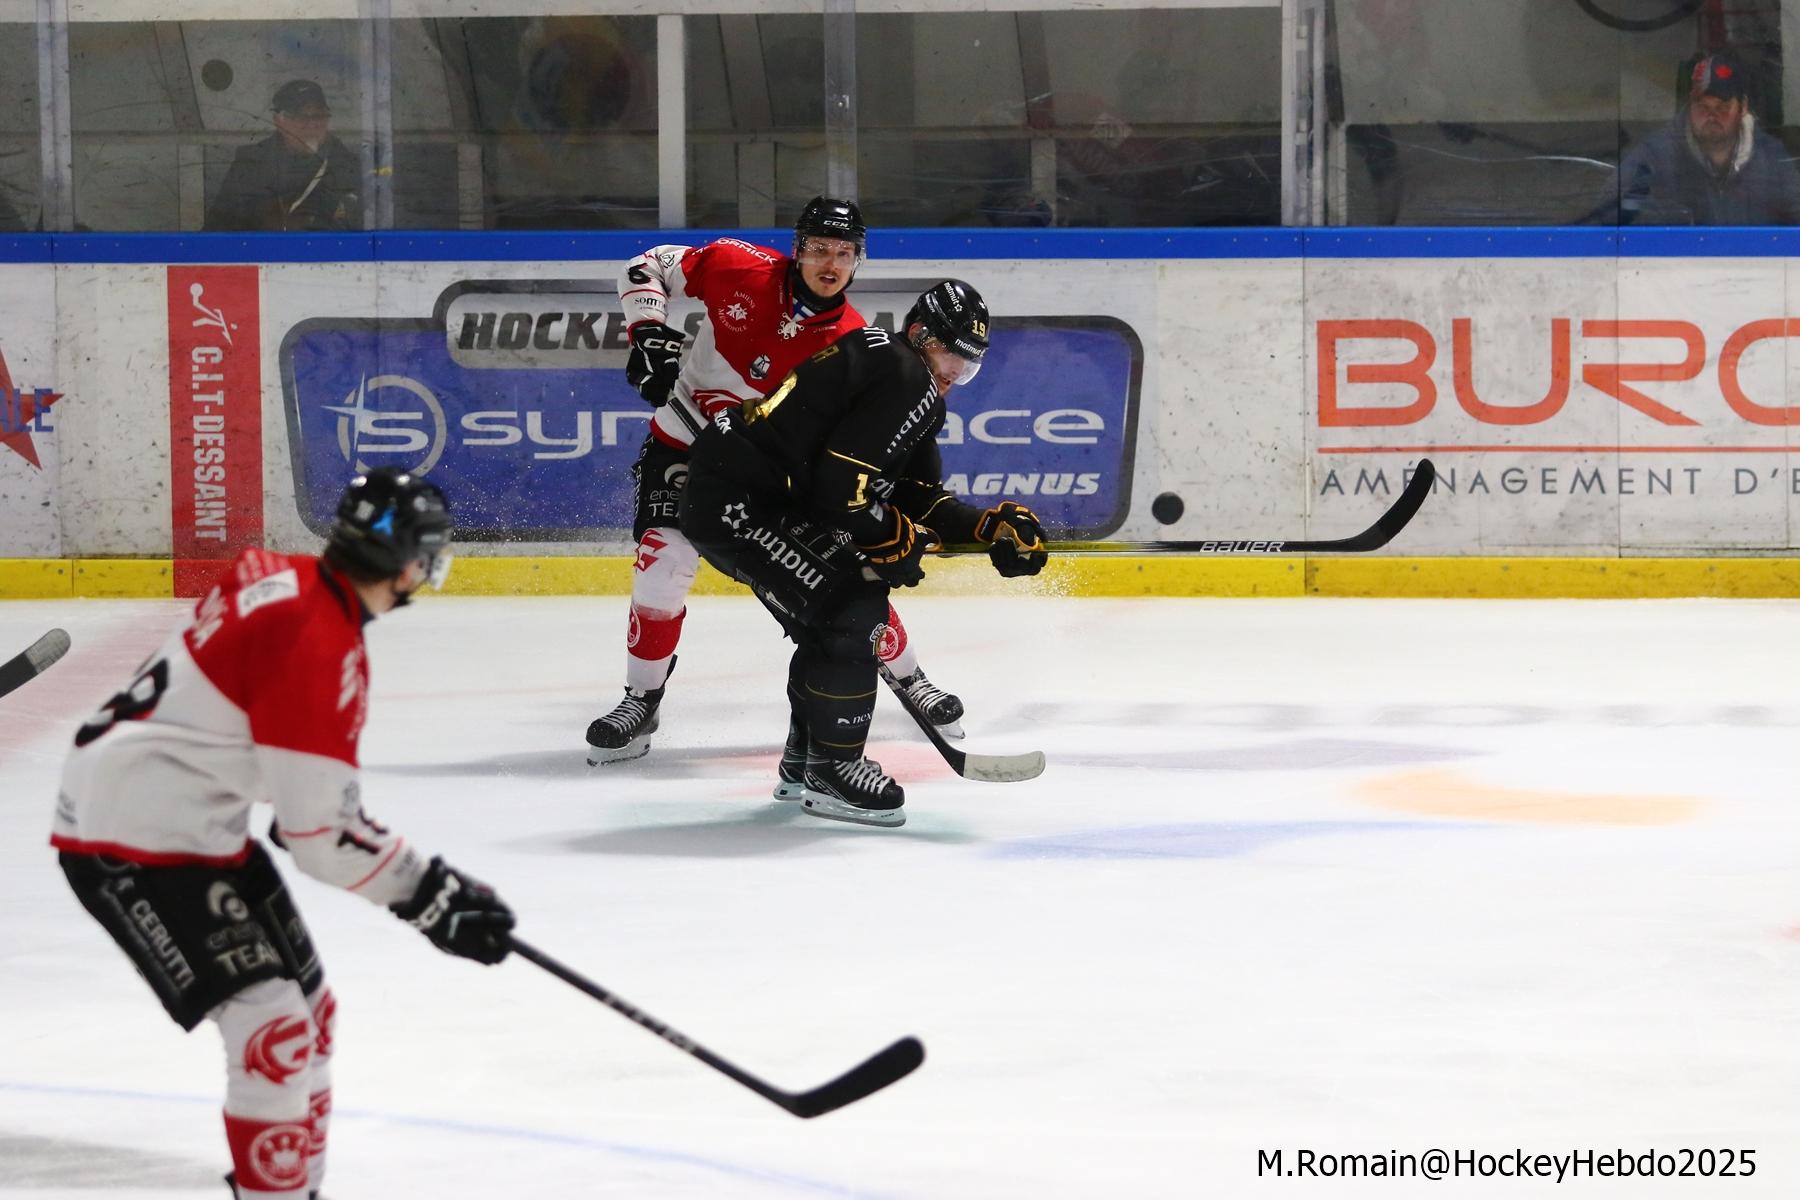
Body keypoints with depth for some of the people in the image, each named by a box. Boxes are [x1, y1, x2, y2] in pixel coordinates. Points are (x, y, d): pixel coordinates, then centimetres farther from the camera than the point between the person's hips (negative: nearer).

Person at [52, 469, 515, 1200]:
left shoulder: (279, 577, 2)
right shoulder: (320, 651, -25)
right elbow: (321, 831, -21)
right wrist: (433, 898, -13)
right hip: (136, 843, -10)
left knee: (306, 1005, 16)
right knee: (273, 1023, -16)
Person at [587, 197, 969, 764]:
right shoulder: (738, 268, -18)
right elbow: (647, 267, -5)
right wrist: (651, 335, -20)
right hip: (685, 440, 0)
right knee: (663, 563, -16)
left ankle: (910, 678, 19)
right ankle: (641, 699, 1)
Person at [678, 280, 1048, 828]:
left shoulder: (920, 393, 19)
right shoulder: (903, 377, -15)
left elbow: (917, 496, 17)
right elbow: (839, 485, -22)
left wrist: (993, 526, 5)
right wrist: (893, 541, -7)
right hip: (736, 500, -11)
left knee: (836, 618, 19)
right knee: (853, 612, -13)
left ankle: (804, 761, 30)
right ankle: (831, 770, -3)